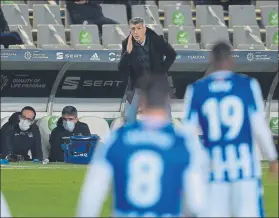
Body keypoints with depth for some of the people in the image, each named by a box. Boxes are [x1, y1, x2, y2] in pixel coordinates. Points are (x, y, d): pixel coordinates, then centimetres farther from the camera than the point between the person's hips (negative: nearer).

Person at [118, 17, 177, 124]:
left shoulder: (157, 40, -17)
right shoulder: (127, 43, -14)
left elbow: (172, 54, -1)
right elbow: (121, 69, -17)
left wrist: (162, 72, -8)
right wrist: (128, 51, -31)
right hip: (137, 83, 1)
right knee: (129, 117, -4)